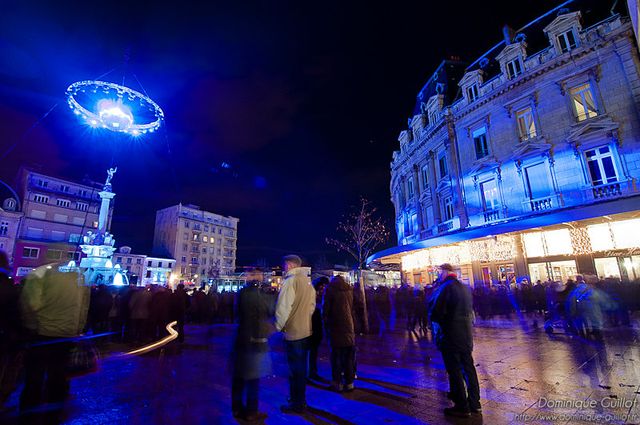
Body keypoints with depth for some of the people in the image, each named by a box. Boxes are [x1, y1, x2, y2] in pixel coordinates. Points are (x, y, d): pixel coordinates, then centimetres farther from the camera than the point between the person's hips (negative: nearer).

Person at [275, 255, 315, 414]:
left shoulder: (290, 281, -17)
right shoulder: (307, 281, 7)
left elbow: (283, 308, -19)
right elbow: (312, 305, 11)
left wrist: (277, 327, -7)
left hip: (293, 332, -8)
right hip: (305, 331, 8)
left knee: (295, 369, 6)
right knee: (301, 367, 20)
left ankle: (297, 404, 19)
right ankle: (300, 399, 34)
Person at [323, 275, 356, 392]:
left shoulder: (330, 289, -6)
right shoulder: (349, 289, 5)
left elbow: (325, 309, -7)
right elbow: (353, 308, 9)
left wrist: (326, 324, 5)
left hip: (335, 328, -4)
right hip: (349, 328, 4)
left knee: (336, 356, 7)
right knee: (349, 356, 14)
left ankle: (338, 383, 13)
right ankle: (349, 382, 22)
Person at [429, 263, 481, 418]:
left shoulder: (445, 287, -17)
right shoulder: (465, 288, 8)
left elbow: (434, 313, -23)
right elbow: (469, 311, 16)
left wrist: (434, 318, -3)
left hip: (450, 337, -8)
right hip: (466, 336, 8)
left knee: (454, 371, 3)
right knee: (468, 368, 17)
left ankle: (462, 407, 13)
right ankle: (474, 404, 28)